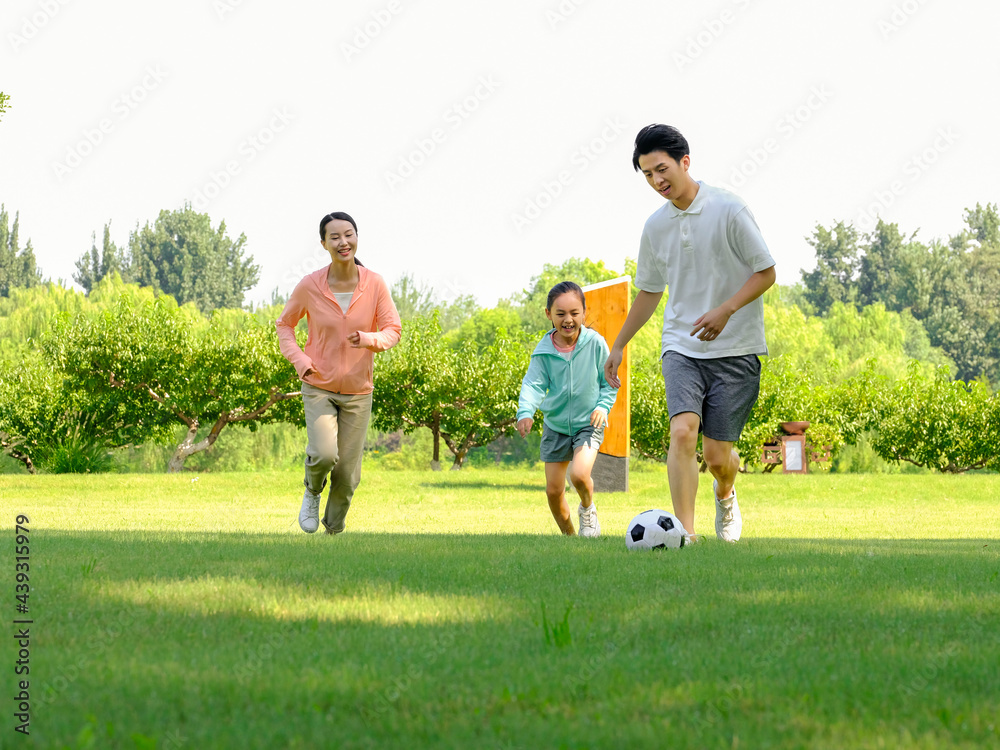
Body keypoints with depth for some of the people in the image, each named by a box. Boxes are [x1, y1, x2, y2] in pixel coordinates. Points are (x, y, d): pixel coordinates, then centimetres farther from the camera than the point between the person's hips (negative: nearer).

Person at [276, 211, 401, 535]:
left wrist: (370, 339, -25)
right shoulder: (310, 286, -11)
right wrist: (298, 359, -11)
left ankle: (334, 530, 29)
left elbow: (393, 331, -3)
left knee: (347, 474, 4)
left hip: (358, 391, 2)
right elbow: (284, 324, 5)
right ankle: (312, 492, 11)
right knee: (324, 455, -24)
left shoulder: (375, 284, -9)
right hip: (318, 387, -1)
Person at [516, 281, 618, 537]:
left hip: (588, 424, -2)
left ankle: (588, 508, 7)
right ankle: (568, 535, 25)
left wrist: (603, 406, -15)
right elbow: (534, 384, -17)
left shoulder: (595, 343, -10)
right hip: (556, 425, 2)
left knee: (579, 474, -26)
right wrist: (525, 412, -36)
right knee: (553, 490, 4)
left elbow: (609, 382, 1)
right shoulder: (544, 351, -9)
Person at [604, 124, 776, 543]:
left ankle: (725, 495, 36)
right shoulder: (656, 226, 6)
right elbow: (650, 291, 21)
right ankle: (684, 531, -24)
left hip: (735, 351, -3)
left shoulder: (728, 210, -9)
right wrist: (619, 346, 23)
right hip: (681, 347, 3)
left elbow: (766, 273, -6)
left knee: (717, 453, 0)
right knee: (683, 431, -21)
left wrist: (724, 311, -20)